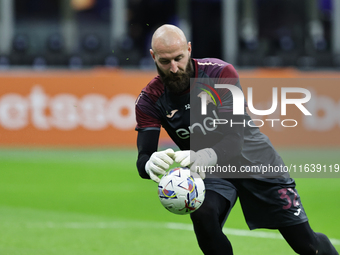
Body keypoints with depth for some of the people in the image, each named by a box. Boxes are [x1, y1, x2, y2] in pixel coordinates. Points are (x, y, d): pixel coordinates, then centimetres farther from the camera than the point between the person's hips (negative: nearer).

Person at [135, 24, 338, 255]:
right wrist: (151, 164, -50)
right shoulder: (151, 99, -17)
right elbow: (143, 159, -24)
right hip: (210, 170, 1)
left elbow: (235, 138, -31)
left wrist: (207, 156, -54)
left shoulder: (220, 72, -24)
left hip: (252, 157, -1)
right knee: (203, 217, -31)